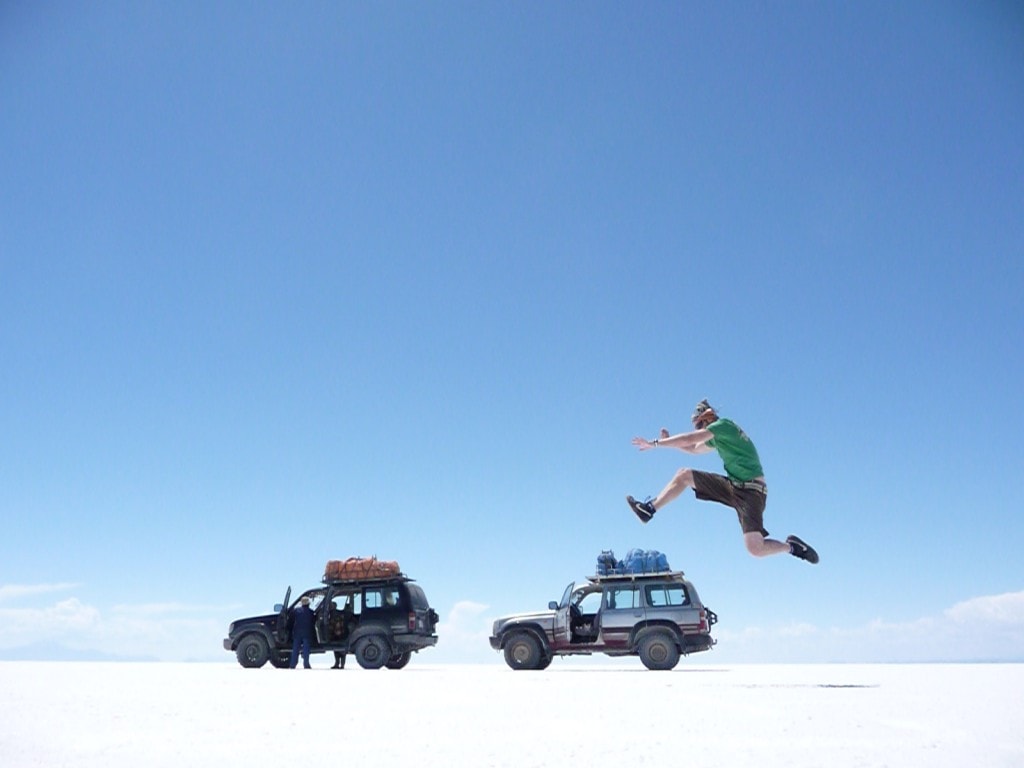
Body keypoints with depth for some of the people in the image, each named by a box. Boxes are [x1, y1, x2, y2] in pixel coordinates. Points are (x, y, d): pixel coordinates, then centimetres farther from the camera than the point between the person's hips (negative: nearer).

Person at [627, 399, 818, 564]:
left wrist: (654, 443, -5)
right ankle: (649, 509, 3)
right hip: (733, 485, 9)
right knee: (684, 475, 3)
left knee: (755, 549, -20)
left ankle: (791, 546, 6)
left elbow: (689, 439, -12)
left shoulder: (723, 424, -10)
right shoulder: (717, 437, 18)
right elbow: (693, 448, 32)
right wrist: (667, 440, 16)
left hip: (750, 491, -9)